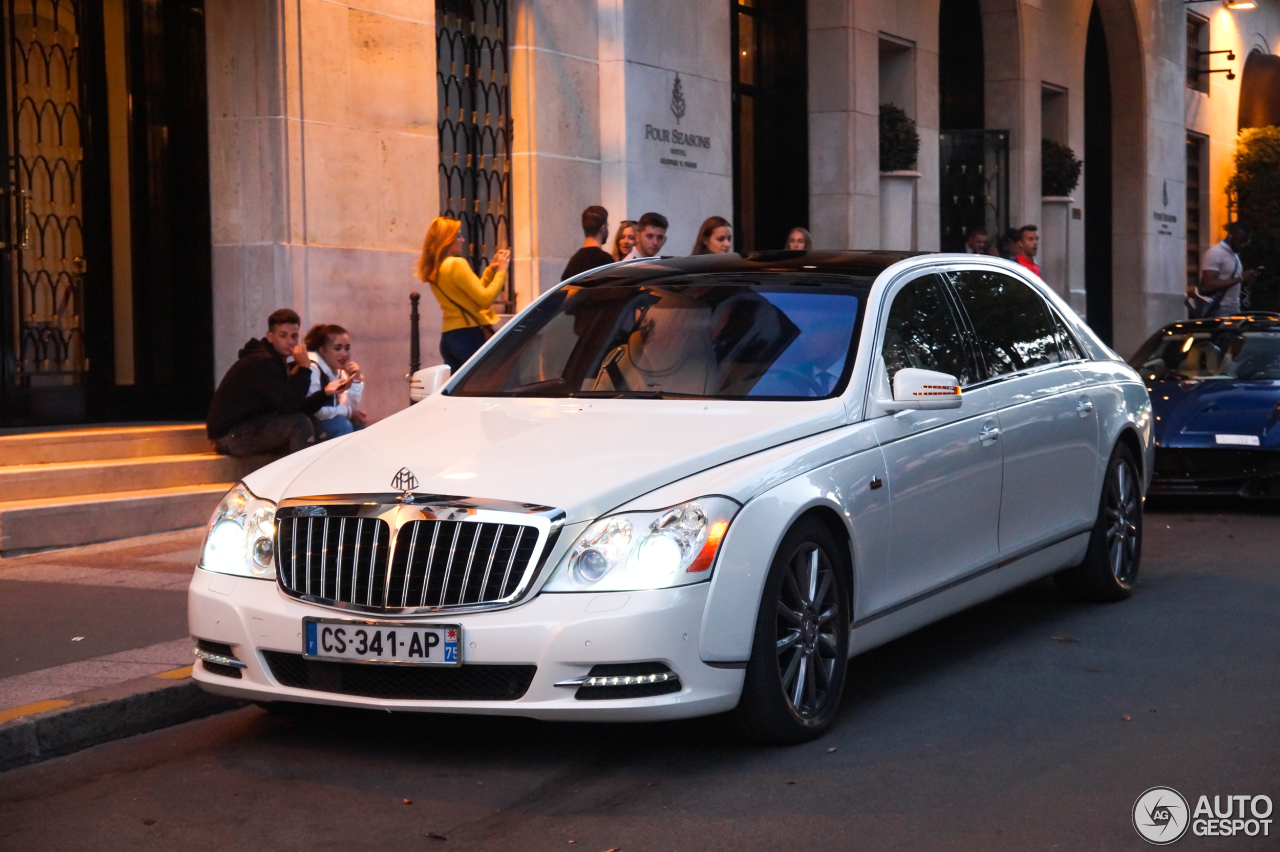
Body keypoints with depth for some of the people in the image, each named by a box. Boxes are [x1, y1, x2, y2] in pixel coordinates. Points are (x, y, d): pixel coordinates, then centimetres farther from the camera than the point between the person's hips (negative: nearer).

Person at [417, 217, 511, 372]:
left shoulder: (434, 271, 13)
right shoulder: (456, 264, -13)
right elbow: (485, 298, -13)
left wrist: (490, 270, 18)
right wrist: (501, 270, -4)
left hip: (448, 337, 9)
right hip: (470, 336, -9)